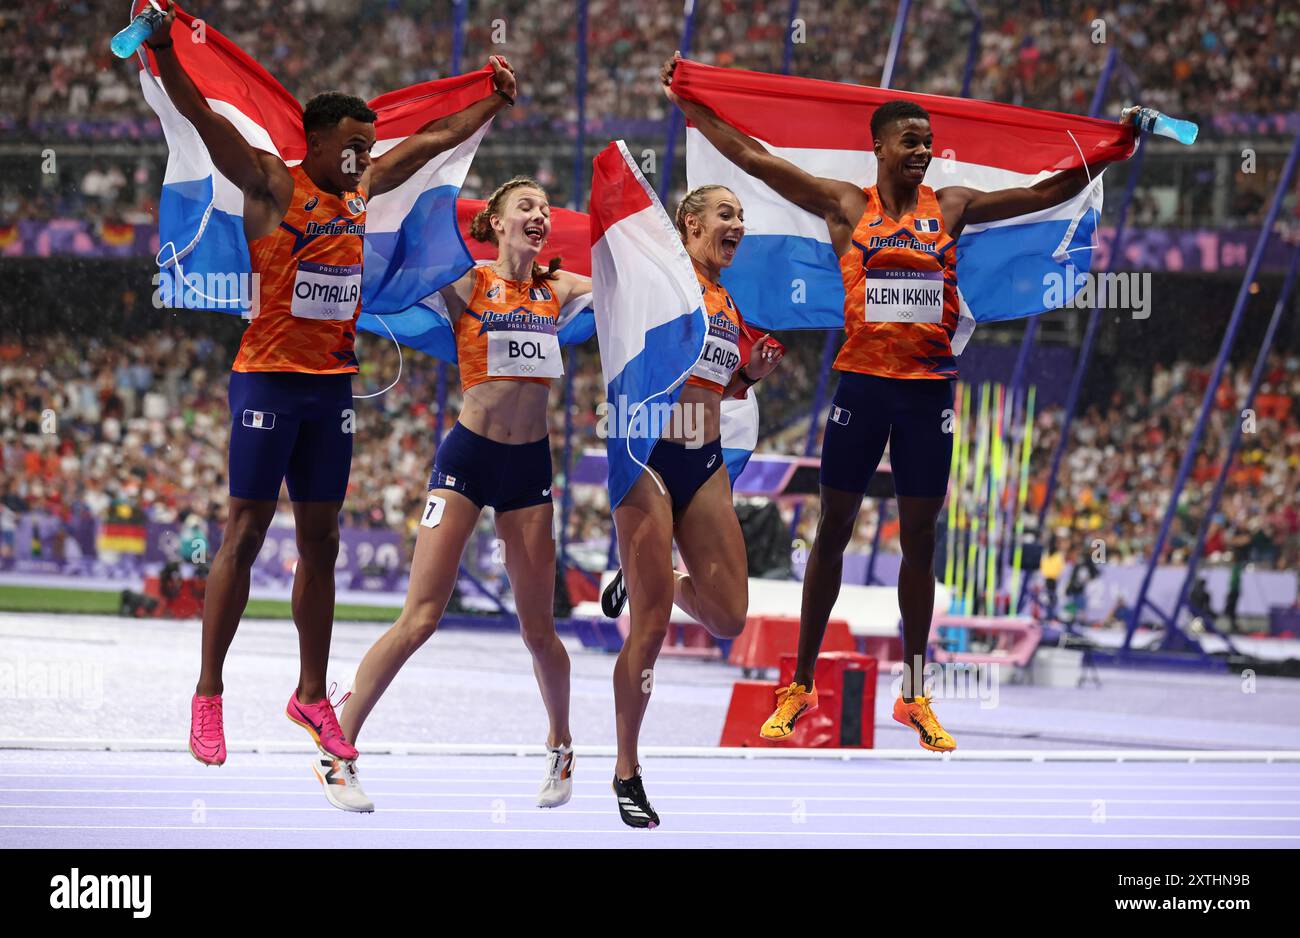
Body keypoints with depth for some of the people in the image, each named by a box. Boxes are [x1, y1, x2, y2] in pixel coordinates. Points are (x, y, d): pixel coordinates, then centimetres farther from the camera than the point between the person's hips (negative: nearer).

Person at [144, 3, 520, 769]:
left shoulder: (363, 189, 11)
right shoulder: (271, 186, -7)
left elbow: (434, 139, 23)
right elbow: (203, 117, -20)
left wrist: (498, 99, 26)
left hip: (334, 383, 6)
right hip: (269, 379, -6)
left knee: (321, 539, 9)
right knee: (247, 532, -5)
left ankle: (313, 695, 16)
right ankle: (208, 697, -1)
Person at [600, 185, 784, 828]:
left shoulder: (728, 304, 16)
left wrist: (755, 372, 9)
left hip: (706, 463, 6)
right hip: (651, 455, -6)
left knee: (728, 618, -2)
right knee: (651, 628, -5)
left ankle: (643, 583, 29)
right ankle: (626, 772, 8)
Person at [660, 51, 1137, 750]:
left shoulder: (951, 208, 5)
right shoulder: (846, 205, 2)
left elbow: (1046, 192, 6)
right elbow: (754, 159, 0)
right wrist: (687, 106, -3)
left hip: (928, 385, 1)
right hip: (863, 379, -1)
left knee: (919, 538, 7)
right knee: (833, 529, 5)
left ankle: (915, 695, 16)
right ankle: (801, 685, 14)